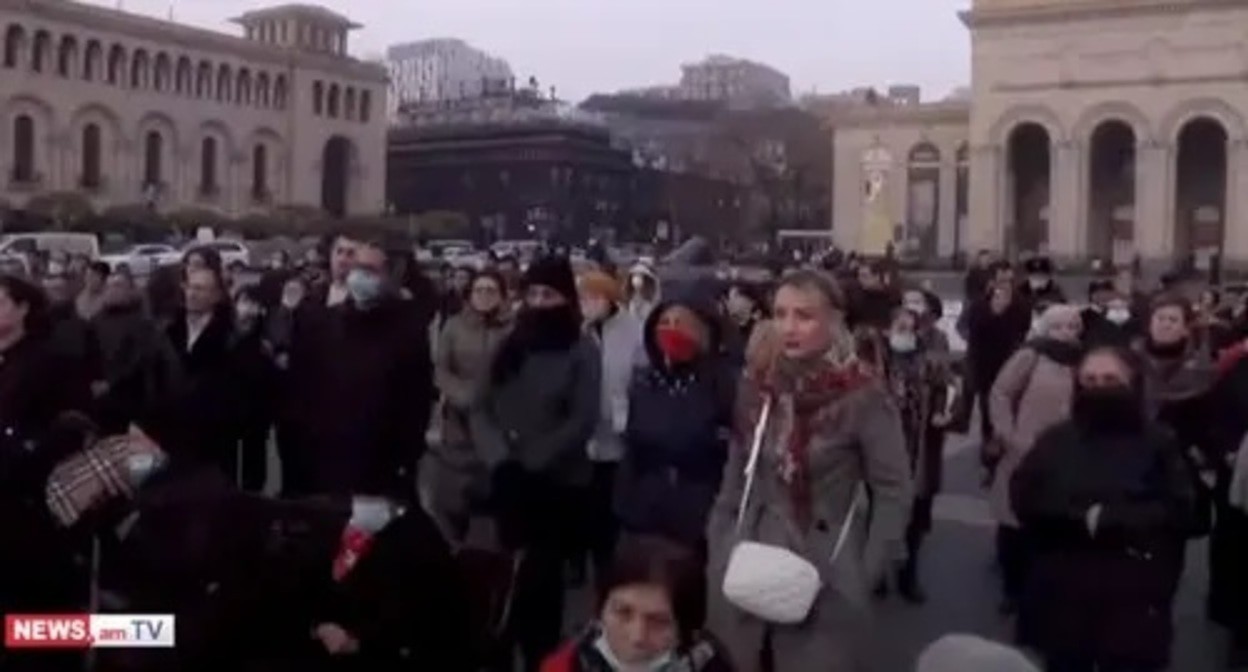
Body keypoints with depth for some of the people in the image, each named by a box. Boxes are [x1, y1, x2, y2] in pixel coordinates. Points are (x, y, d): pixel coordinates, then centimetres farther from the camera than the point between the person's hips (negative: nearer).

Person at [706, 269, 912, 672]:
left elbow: (892, 493, -6)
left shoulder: (863, 396, -11)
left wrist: (864, 574, -10)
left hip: (824, 580, -4)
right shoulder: (757, 384, 1)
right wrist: (719, 549, 4)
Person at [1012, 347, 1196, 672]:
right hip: (1061, 593, 3)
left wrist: (1109, 519, -15)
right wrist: (1083, 518, -13)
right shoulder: (1055, 440, 10)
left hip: (1133, 599, -2)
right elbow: (1024, 498, -1)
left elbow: (1180, 511, -7)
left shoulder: (1158, 443, 3)